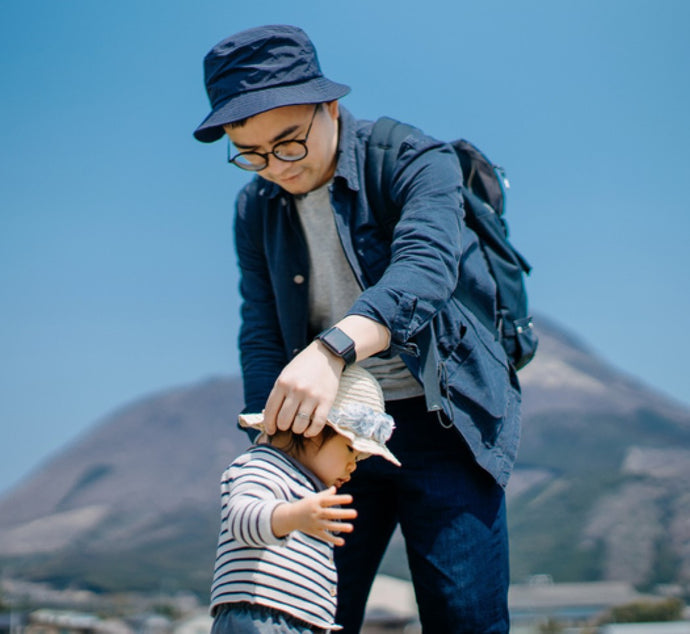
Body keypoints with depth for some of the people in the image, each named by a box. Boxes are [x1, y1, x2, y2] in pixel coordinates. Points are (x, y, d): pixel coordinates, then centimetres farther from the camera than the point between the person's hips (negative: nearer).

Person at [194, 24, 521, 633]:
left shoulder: (417, 162, -12)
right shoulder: (256, 209, 5)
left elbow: (422, 270, -29)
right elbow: (261, 336, 1)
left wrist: (332, 349, -46)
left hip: (441, 425, -4)